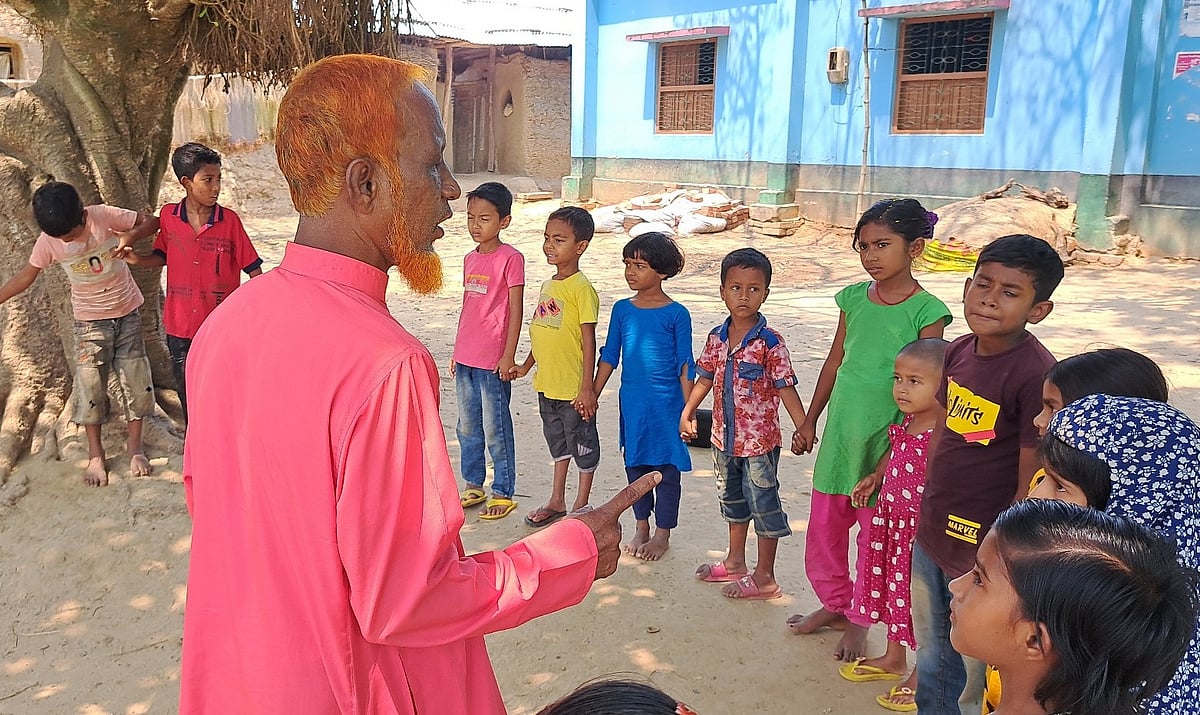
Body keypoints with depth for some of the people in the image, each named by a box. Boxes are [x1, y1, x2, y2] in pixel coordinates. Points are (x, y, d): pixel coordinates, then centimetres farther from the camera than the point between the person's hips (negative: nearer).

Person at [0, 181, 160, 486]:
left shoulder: (105, 216, -20)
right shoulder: (48, 242, -15)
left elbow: (152, 221, -11)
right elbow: (25, 276, -2)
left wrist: (133, 235, -30)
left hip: (128, 311, 0)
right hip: (90, 320, 0)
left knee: (136, 380, 2)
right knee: (90, 386, -1)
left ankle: (135, 446, 18)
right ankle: (96, 455, 14)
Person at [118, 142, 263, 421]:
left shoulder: (229, 220, -10)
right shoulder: (168, 216, -2)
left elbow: (253, 269, -6)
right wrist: (138, 260, -4)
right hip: (180, 327, 3)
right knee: (188, 397, 17)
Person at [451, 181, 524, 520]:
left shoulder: (511, 258, -10)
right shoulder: (470, 259, 11)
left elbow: (515, 311, -12)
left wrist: (508, 356, -15)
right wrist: (457, 352, 18)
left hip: (492, 361, -7)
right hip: (465, 359, 7)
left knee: (495, 429, 2)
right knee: (467, 427, 15)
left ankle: (503, 493, 14)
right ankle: (473, 485, 29)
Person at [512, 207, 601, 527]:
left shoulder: (581, 288, -15)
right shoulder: (549, 285, 8)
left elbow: (588, 340, -17)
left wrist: (587, 388, -18)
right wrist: (526, 365, 22)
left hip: (573, 388, -8)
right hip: (547, 384, 8)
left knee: (583, 445, 9)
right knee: (558, 442, 21)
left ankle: (581, 506, 25)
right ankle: (557, 502, 36)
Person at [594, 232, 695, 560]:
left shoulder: (676, 314, -8)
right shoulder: (622, 309, 3)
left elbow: (685, 365, -5)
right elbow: (609, 356, 9)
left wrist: (688, 409, -7)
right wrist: (593, 394, 8)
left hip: (666, 401, -4)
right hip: (631, 400, 4)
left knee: (666, 467, 6)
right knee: (635, 463, 13)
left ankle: (663, 533, 21)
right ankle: (641, 527, 29)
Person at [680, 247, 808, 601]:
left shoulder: (770, 342, -16)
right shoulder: (717, 338, 1)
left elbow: (786, 387, -15)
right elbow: (705, 378, 12)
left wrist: (803, 428, -20)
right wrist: (687, 413, 10)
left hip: (760, 439, -6)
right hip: (724, 437, 6)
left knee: (764, 504, 5)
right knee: (732, 499, 21)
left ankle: (764, 577, 18)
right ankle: (735, 562, 40)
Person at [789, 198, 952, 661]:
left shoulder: (926, 311, -12)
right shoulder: (854, 298, 2)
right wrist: (811, 418, 15)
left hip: (887, 440, -5)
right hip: (840, 432, 5)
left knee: (876, 535, 9)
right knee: (823, 526, 15)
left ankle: (860, 620, 28)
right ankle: (834, 603, 37)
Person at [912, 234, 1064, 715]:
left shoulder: (1036, 376, -21)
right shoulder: (959, 352, 0)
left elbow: (1031, 489, -19)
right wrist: (928, 511, 14)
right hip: (931, 539, 7)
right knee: (932, 665, 25)